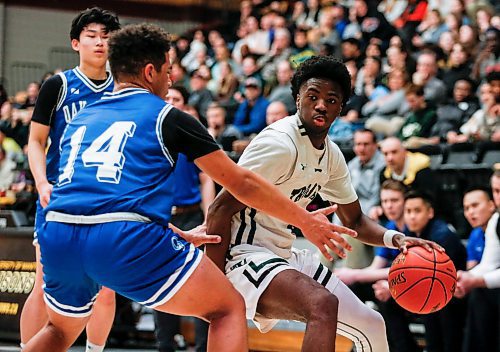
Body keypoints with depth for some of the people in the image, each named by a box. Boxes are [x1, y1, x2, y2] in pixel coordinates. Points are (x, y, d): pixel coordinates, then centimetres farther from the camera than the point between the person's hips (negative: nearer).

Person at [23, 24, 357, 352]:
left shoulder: (80, 120, 27)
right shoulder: (168, 117, 11)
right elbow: (240, 182, 15)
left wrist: (180, 236, 44)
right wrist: (305, 220, 25)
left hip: (57, 238, 6)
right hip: (124, 239, -6)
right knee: (229, 309, 8)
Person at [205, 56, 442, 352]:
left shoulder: (331, 155, 7)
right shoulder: (280, 144, -20)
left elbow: (355, 221, 19)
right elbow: (219, 211, -21)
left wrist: (394, 238, -3)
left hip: (284, 256, 10)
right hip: (245, 255, -9)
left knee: (371, 326, 9)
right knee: (323, 304, -34)